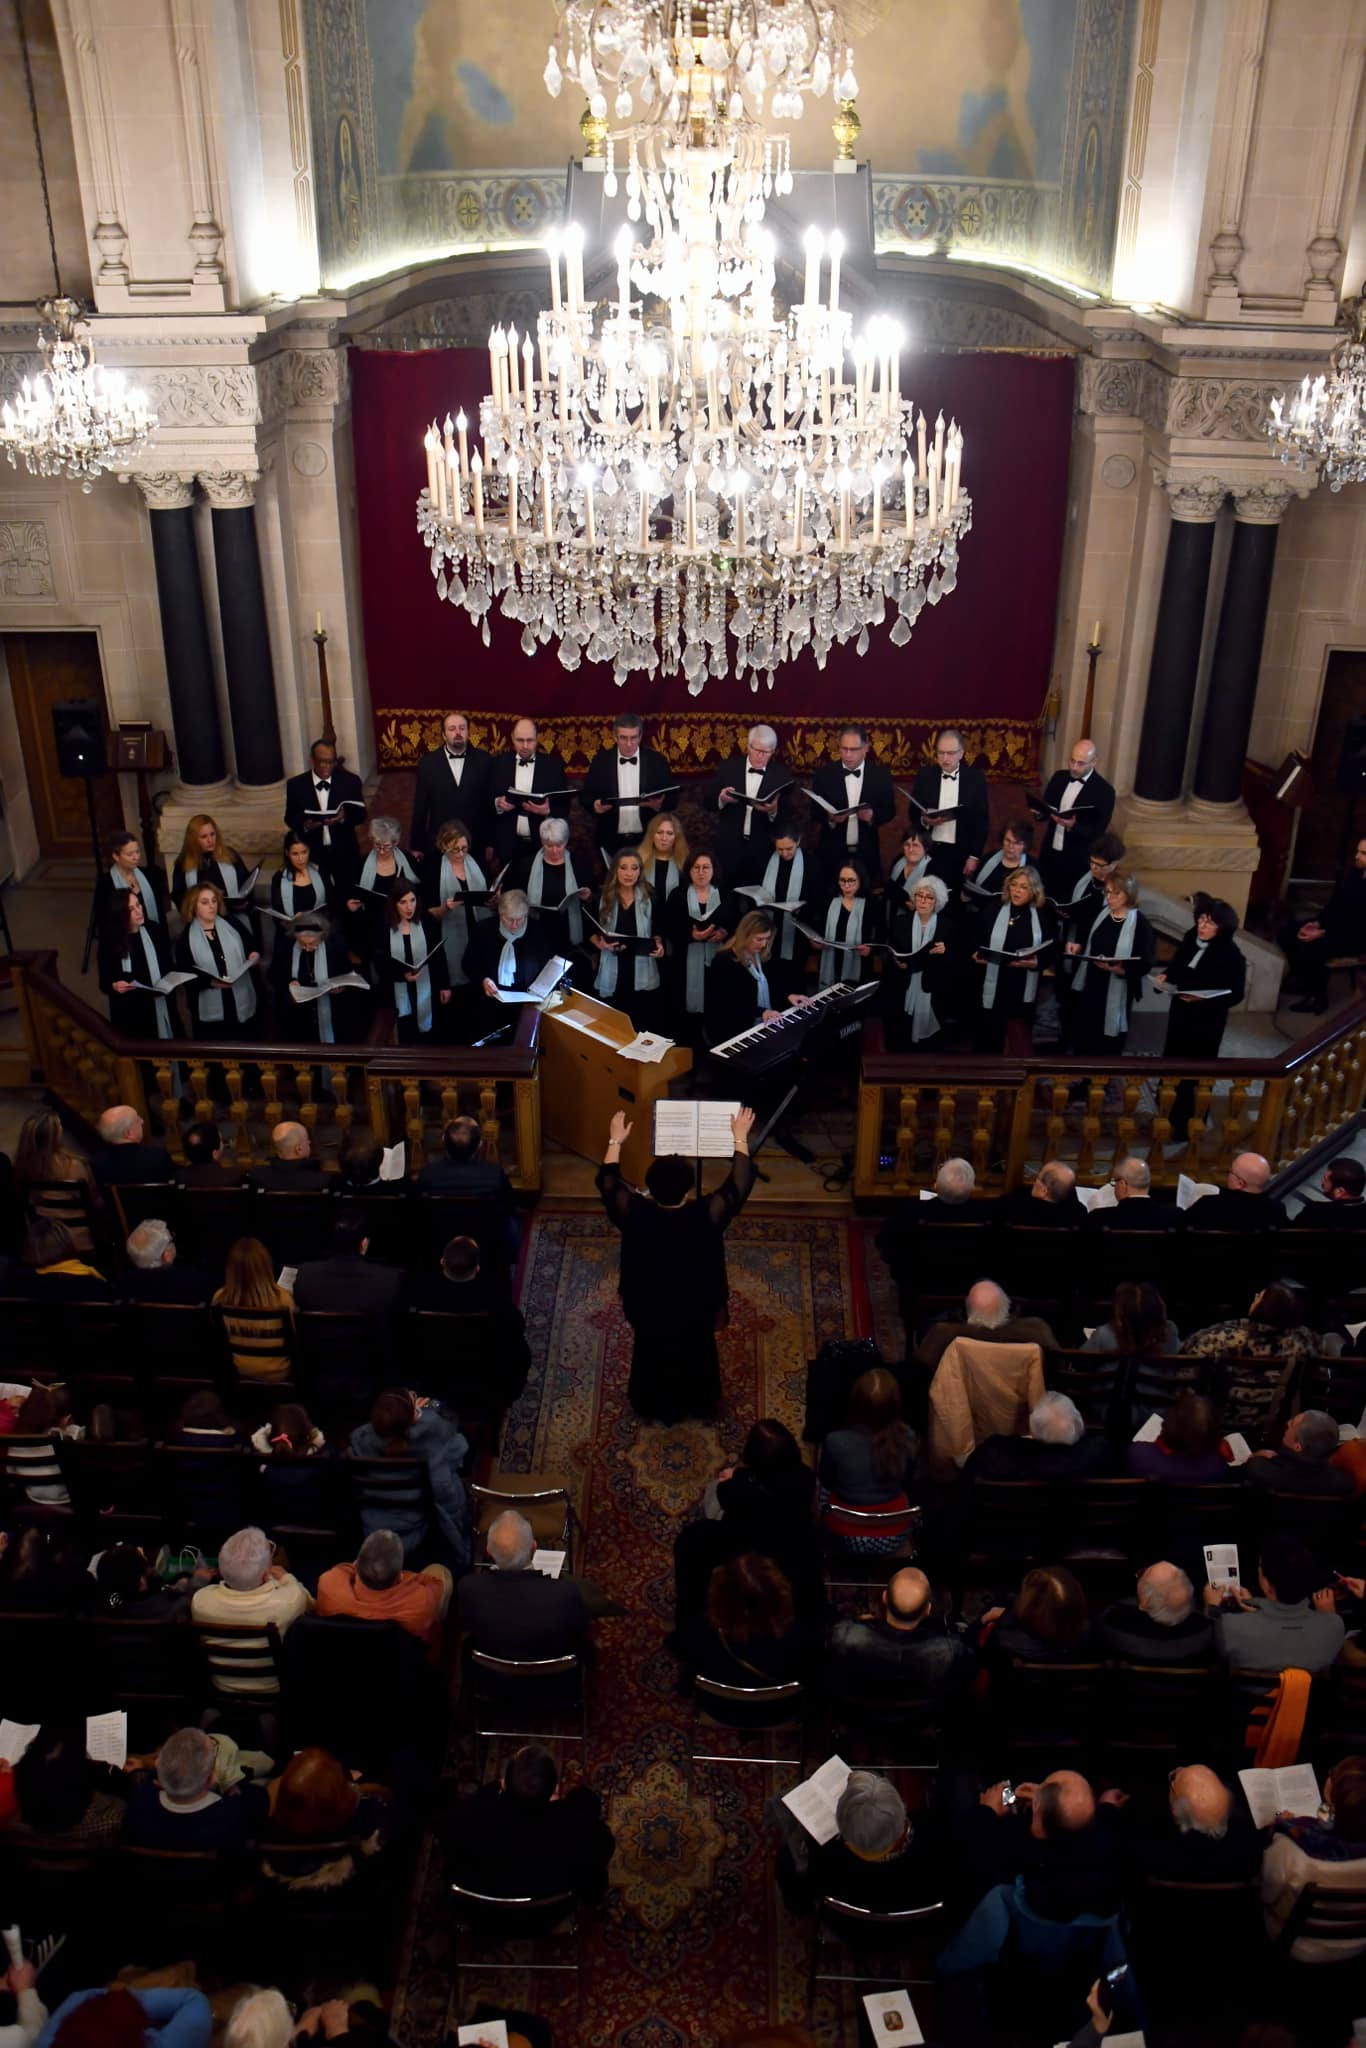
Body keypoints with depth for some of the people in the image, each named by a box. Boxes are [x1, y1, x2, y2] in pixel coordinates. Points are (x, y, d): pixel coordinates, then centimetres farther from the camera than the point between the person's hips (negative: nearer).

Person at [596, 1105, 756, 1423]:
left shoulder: (634, 1214, -30)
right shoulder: (706, 1216, -34)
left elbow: (607, 1182, -12)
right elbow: (740, 1183, -21)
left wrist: (615, 1141, 0)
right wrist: (740, 1138, -10)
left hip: (648, 1307, 1)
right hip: (696, 1309, -1)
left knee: (652, 1354, 27)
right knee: (697, 1355, 26)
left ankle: (652, 1405, 48)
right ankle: (698, 1404, 49)